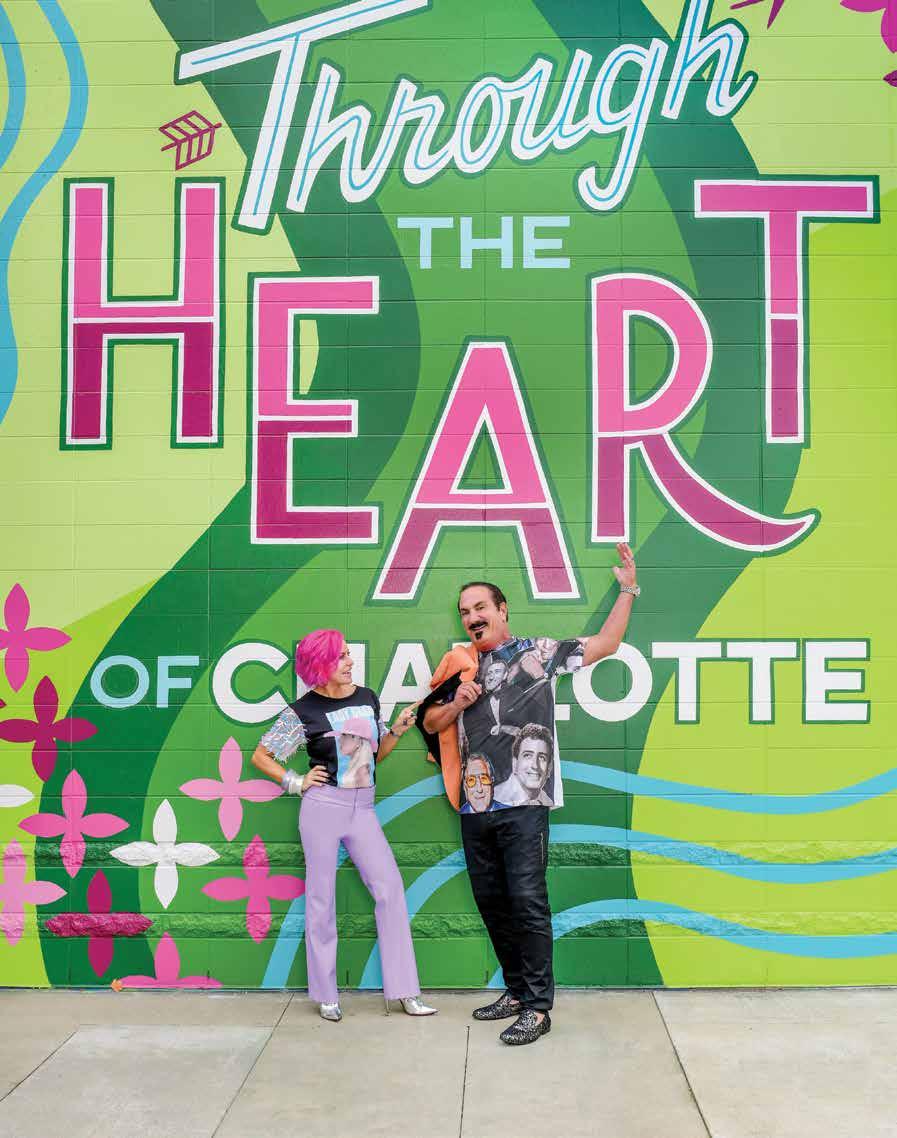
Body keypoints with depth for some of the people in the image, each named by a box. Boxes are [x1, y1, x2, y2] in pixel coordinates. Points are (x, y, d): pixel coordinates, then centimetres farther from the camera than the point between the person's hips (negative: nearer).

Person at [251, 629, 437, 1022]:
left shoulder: (368, 699, 7)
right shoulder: (304, 711, -6)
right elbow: (260, 756, 3)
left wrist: (397, 730, 3)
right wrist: (296, 782, -5)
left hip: (362, 808, 4)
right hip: (323, 806, -4)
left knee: (390, 889, -3)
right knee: (321, 898, 4)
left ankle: (404, 991, 4)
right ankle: (325, 995, 15)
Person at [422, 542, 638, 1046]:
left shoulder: (539, 652, 3)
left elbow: (606, 644, 2)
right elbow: (430, 723, 21)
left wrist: (628, 590, -5)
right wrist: (457, 704, 1)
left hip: (524, 802, -6)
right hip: (476, 806, 6)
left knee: (527, 900, -9)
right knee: (490, 899, 11)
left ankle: (538, 1007, 0)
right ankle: (517, 991, 26)